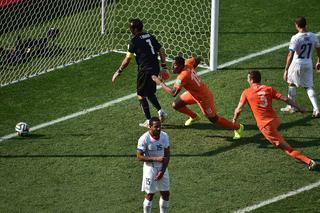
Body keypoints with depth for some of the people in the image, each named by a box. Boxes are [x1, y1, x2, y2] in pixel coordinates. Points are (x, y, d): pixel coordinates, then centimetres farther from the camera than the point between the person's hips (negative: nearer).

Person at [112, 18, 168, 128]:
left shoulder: (135, 41, -10)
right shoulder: (150, 36, 10)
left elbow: (127, 60, -8)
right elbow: (161, 51, 11)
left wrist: (118, 72, 2)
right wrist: (163, 67, 16)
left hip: (145, 70, -7)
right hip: (155, 68, 7)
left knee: (141, 95, 5)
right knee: (150, 93, 25)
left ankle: (149, 121, 5)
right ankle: (160, 111, 10)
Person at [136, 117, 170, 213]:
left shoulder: (164, 136, -3)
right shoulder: (144, 139, -18)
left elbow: (167, 154, 1)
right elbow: (139, 157, -17)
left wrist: (162, 171, -9)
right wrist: (156, 159, -25)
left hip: (162, 168, 5)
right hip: (150, 168, -5)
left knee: (165, 193, 8)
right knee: (150, 194, 2)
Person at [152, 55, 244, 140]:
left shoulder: (183, 76, -37)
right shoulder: (187, 64, -14)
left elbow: (173, 93, -39)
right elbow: (196, 60, 8)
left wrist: (160, 83, -31)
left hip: (204, 98, -9)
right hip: (194, 93, 9)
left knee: (214, 119, 4)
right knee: (176, 105, 9)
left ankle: (238, 127, 23)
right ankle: (194, 117, 37)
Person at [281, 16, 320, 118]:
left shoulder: (295, 38, -20)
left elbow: (290, 55, -22)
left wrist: (286, 70, -20)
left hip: (297, 64, -4)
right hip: (308, 64, 4)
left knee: (292, 84, 18)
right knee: (309, 86, 8)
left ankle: (291, 107, 27)